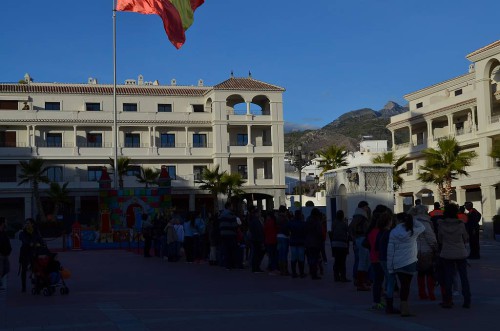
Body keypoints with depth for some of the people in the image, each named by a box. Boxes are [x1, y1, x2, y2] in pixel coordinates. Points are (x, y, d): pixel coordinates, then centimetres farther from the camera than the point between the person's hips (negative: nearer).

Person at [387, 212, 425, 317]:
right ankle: (404, 309, 2)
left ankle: (404, 308, 8)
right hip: (410, 262, -1)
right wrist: (412, 219, 10)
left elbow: (390, 250, 0)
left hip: (397, 263, 1)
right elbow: (422, 227, 19)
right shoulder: (413, 231, -3)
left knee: (404, 285, 7)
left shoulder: (393, 232, -2)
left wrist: (390, 266, 5)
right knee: (406, 284, 2)